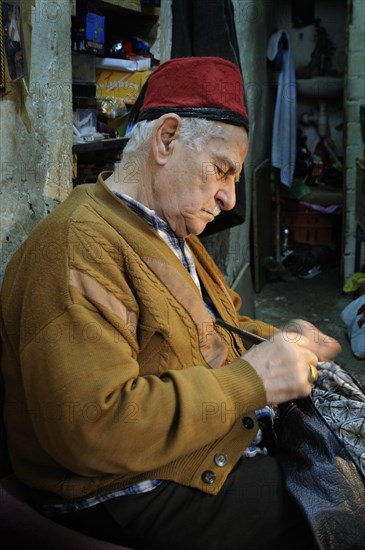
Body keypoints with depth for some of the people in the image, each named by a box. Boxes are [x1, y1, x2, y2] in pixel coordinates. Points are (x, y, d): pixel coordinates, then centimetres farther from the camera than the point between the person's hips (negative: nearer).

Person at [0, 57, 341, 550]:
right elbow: (89, 427, -29)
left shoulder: (173, 232, 12)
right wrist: (250, 379, -25)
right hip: (141, 492, -9)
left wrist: (277, 341, 3)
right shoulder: (77, 250, -22)